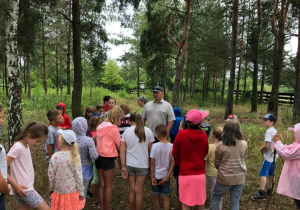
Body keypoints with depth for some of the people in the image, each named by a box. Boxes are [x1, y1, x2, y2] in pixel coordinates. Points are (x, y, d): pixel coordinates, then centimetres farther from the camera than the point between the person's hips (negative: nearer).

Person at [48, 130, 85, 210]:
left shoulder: (55, 157, -13)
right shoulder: (75, 156, -12)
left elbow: (51, 175, -5)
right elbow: (78, 176, -9)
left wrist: (51, 189, 13)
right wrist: (81, 192, 1)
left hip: (59, 191, 0)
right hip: (72, 191, 0)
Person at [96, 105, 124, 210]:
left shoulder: (101, 126, 9)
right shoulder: (113, 128, -15)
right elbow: (119, 144, -7)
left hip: (99, 157, 7)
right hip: (108, 158, -7)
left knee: (101, 185, 16)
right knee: (108, 186, 6)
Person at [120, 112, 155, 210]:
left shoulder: (127, 131, -1)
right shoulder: (148, 131, -4)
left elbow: (122, 151, -3)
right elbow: (151, 150, -3)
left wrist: (123, 167, 0)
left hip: (130, 164, 2)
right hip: (143, 165, -2)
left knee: (131, 190, 14)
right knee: (139, 191, 8)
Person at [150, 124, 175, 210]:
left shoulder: (155, 146, -16)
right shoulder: (171, 146, -10)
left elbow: (152, 163, -12)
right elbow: (173, 163, -10)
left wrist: (152, 177, -4)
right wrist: (167, 177, -5)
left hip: (156, 176, -1)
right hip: (166, 176, 1)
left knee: (156, 197, 16)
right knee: (166, 197, 12)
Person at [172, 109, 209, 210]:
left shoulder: (181, 134, -14)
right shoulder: (204, 135, -7)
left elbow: (175, 154, -2)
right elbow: (205, 153, 8)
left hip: (185, 174, -2)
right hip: (200, 174, 2)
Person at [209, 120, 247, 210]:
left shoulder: (221, 145, -16)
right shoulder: (244, 144, -6)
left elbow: (216, 163, -4)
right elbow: (243, 158, 10)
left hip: (225, 177, -3)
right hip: (240, 177, 4)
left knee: (215, 197, 17)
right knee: (235, 201, 14)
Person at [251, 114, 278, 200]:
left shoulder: (269, 131, -20)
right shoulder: (275, 131, 9)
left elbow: (266, 145, -25)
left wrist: (261, 149, -6)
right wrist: (264, 148, 7)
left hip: (269, 156, -9)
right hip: (274, 155, 10)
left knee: (263, 174, -7)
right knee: (271, 174, 18)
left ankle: (261, 193, -7)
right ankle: (270, 190, 30)